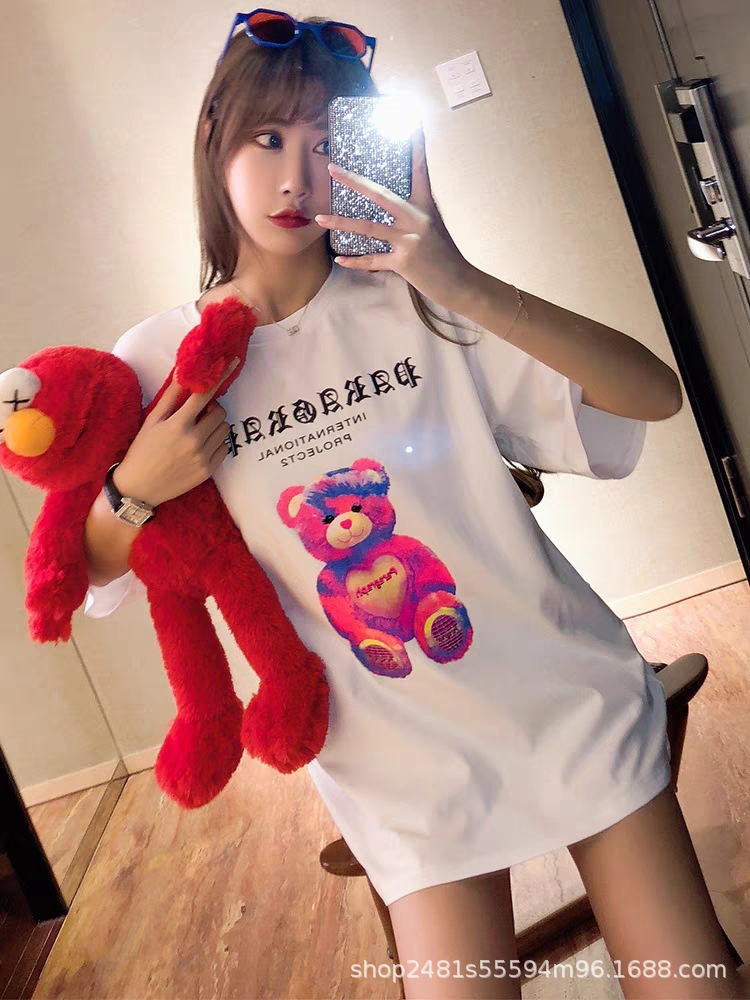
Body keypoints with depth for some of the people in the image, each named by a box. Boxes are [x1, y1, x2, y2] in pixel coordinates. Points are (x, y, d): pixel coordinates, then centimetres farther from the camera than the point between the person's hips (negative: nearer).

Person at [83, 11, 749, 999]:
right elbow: (90, 571, 4)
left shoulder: (414, 300, -9)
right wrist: (135, 491, -17)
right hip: (406, 765, 0)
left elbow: (655, 393, -16)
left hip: (568, 697, 1)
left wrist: (466, 287, -27)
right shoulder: (159, 361, -6)